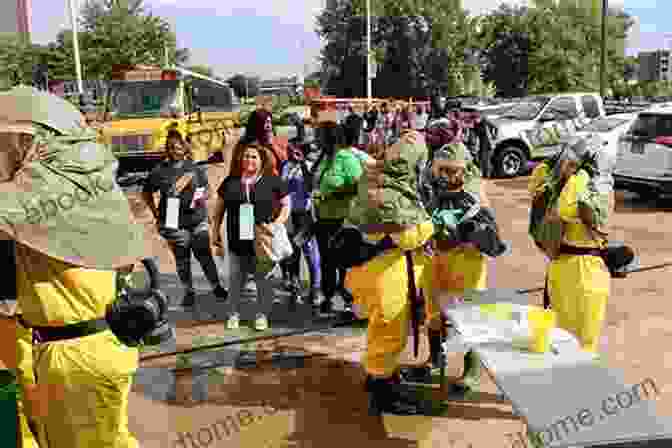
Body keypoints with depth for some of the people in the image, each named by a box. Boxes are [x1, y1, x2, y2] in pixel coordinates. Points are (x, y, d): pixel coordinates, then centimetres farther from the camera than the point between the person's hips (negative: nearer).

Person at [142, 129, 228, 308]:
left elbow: (205, 188, 17)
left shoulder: (196, 168, 5)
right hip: (175, 223, 0)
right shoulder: (160, 171, 0)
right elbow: (147, 193, 11)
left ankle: (216, 286, 18)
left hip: (198, 220, 1)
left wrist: (202, 197, -3)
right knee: (182, 260, 8)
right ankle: (189, 292, 22)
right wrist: (156, 213, 5)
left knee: (204, 255, 1)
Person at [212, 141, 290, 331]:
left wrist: (277, 224, -8)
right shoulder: (230, 181, 8)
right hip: (237, 240, 2)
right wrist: (216, 231, 12)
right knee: (236, 278, 10)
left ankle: (262, 315, 20)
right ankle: (235, 313, 25)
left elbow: (286, 205, 5)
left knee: (263, 278, 5)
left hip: (263, 240, -2)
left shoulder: (272, 181, 1)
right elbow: (219, 208, 16)